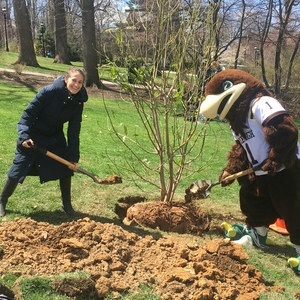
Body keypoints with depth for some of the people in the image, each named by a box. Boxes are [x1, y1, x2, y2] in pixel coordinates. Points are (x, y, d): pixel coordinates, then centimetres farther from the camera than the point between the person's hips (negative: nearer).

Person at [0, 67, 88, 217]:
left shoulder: (78, 103, -13)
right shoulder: (48, 92, -27)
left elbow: (74, 132, -9)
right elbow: (28, 114, -20)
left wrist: (73, 157, -11)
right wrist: (24, 136, -30)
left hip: (55, 139, 4)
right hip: (33, 138, -4)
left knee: (66, 168, 2)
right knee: (18, 170, 1)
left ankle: (67, 204, 22)